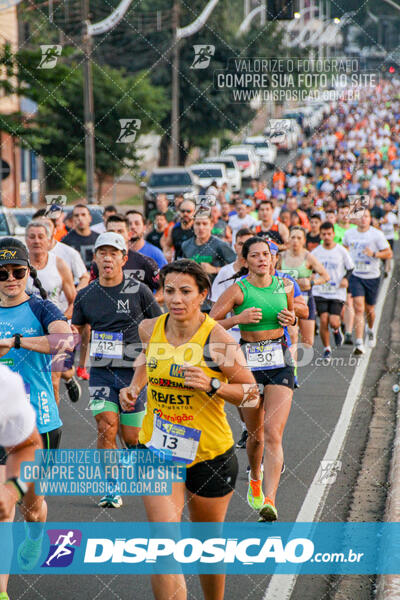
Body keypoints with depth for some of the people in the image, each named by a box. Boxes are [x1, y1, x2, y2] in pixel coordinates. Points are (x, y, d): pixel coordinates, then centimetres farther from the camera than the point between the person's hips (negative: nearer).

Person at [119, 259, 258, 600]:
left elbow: (251, 393, -8)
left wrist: (212, 385, -23)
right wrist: (135, 386, 5)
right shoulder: (149, 329, -3)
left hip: (210, 453, -2)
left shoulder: (217, 339, -16)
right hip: (158, 449, 2)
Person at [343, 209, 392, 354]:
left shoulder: (377, 235, -8)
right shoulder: (349, 234, 1)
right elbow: (345, 248, 23)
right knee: (359, 308, -15)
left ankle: (370, 330, 47)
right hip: (355, 276, 0)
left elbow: (389, 254, -6)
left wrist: (374, 254, -22)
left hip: (372, 277, 0)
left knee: (369, 309, 12)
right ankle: (359, 343, -19)